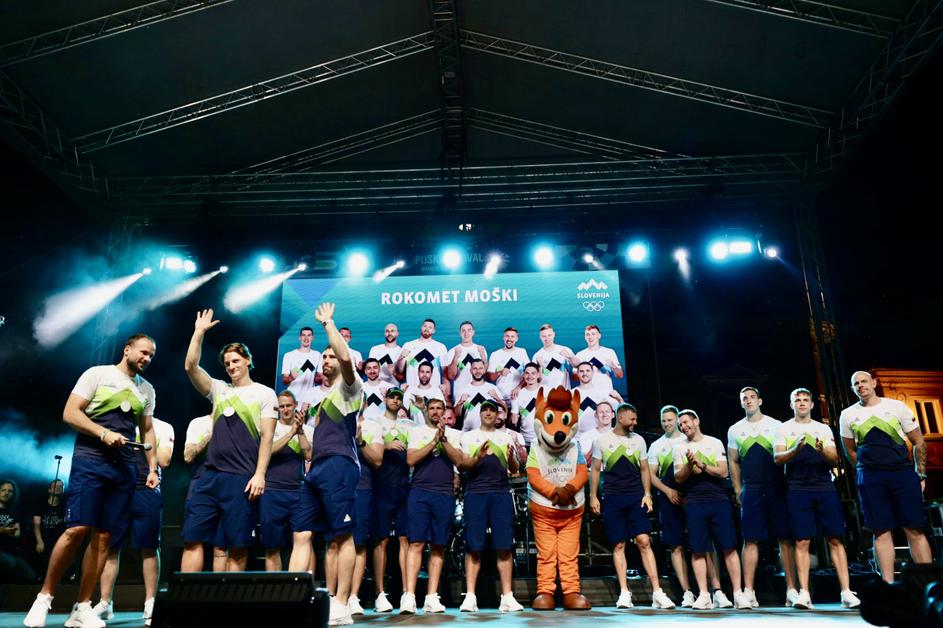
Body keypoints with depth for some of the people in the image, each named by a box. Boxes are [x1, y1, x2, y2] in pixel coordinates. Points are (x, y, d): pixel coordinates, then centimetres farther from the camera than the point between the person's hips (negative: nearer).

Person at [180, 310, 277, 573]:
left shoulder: (264, 393, 5)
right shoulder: (219, 390, 17)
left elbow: (267, 437, -2)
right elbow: (190, 367, 5)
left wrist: (259, 474, -11)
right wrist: (199, 332, 4)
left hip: (243, 479, -4)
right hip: (210, 475, 5)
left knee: (238, 546, -1)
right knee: (192, 537, -1)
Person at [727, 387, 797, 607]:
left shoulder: (775, 425, 5)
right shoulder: (735, 430, 10)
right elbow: (733, 462, 13)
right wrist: (738, 491, 8)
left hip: (777, 489, -1)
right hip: (751, 491, 1)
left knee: (785, 538, 0)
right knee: (750, 540, -1)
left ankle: (791, 589, 6)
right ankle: (748, 591, 0)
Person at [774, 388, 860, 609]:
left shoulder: (823, 429, 14)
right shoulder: (783, 429, 9)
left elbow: (835, 460, 7)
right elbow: (778, 458, -2)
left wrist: (823, 451, -15)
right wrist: (796, 449, -20)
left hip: (825, 488, 2)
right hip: (798, 490, -2)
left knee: (835, 539, -1)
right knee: (802, 541, -5)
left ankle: (846, 592, 1)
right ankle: (804, 593, -5)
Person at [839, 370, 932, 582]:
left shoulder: (896, 407, 4)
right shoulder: (848, 415, 7)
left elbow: (918, 442, 9)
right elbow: (850, 451, 16)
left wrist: (921, 475, 5)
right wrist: (868, 471, 13)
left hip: (904, 473, 0)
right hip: (871, 479, 0)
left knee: (915, 530, -1)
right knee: (882, 532, 1)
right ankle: (889, 585, 5)